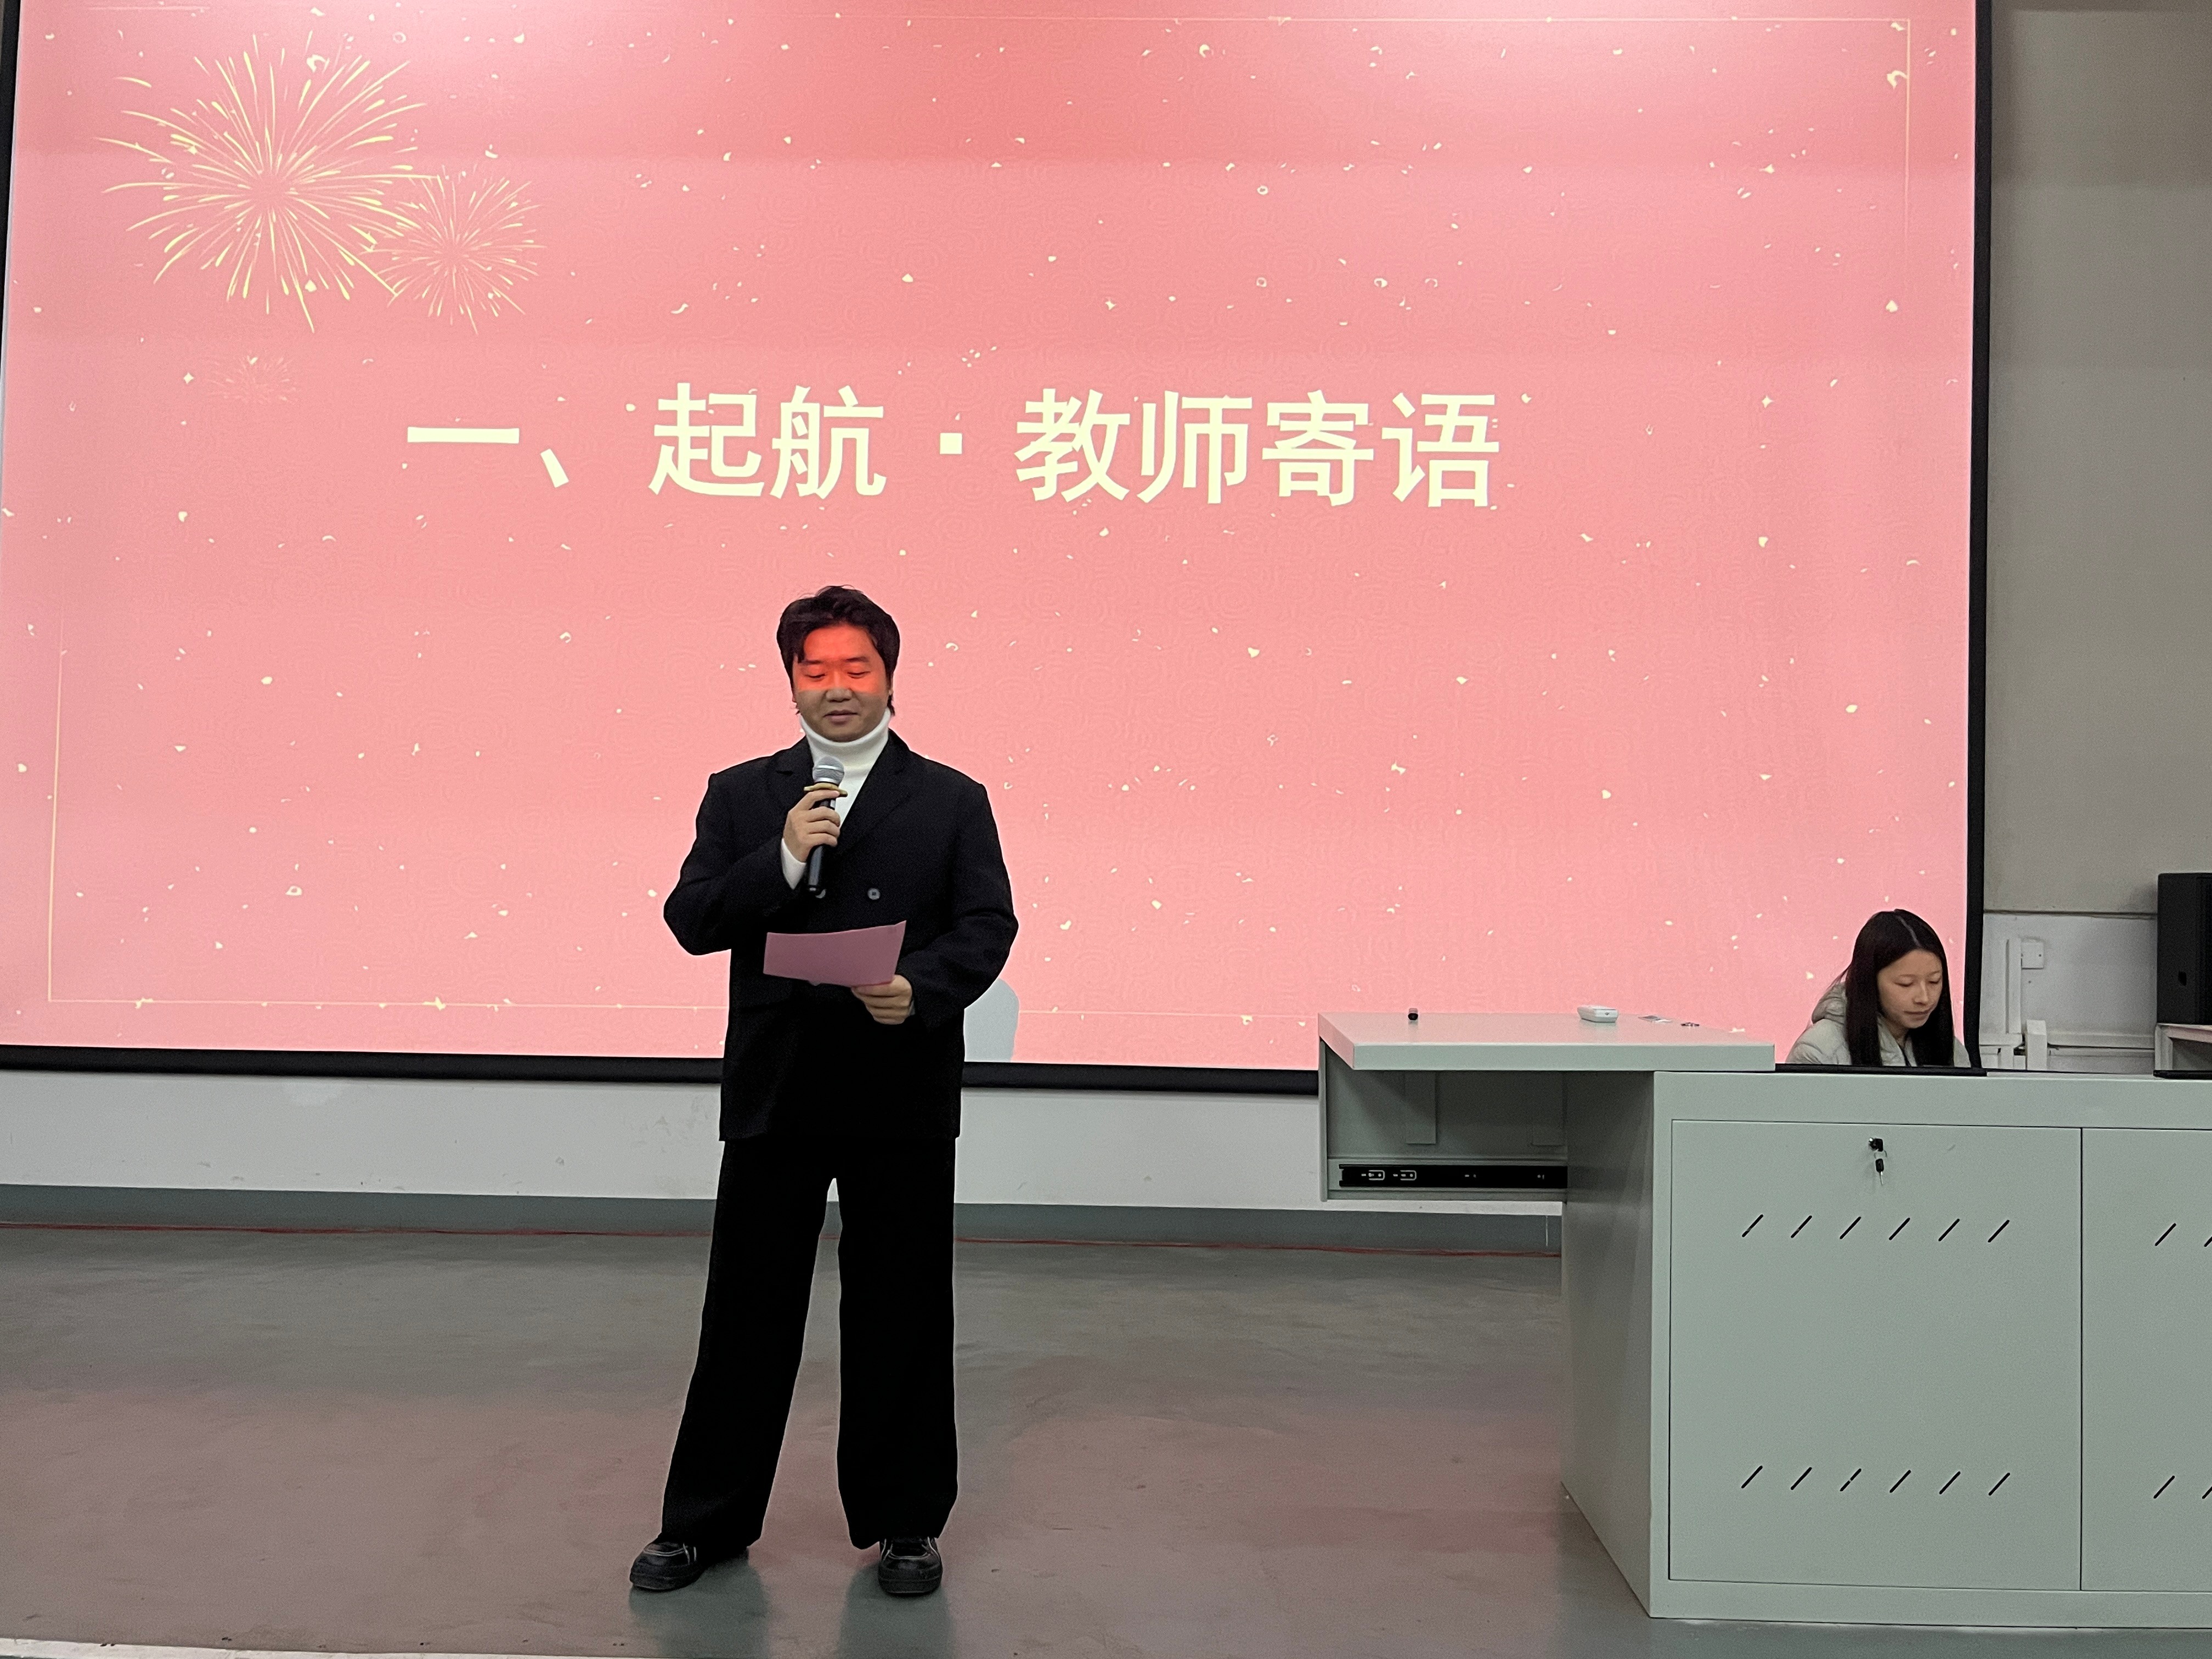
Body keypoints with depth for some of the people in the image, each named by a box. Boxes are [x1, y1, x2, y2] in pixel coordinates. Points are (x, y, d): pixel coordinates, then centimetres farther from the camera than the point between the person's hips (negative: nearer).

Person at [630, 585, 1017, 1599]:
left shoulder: (952, 801, 4)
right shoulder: (739, 796, 7)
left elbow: (988, 927, -3)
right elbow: (691, 922, -1)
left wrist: (922, 986, -22)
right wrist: (783, 859, -15)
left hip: (902, 1095, -1)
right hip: (773, 1093, 1)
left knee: (900, 1314, 9)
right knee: (746, 1309, 9)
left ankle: (903, 1522, 25)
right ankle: (706, 1521, 26)